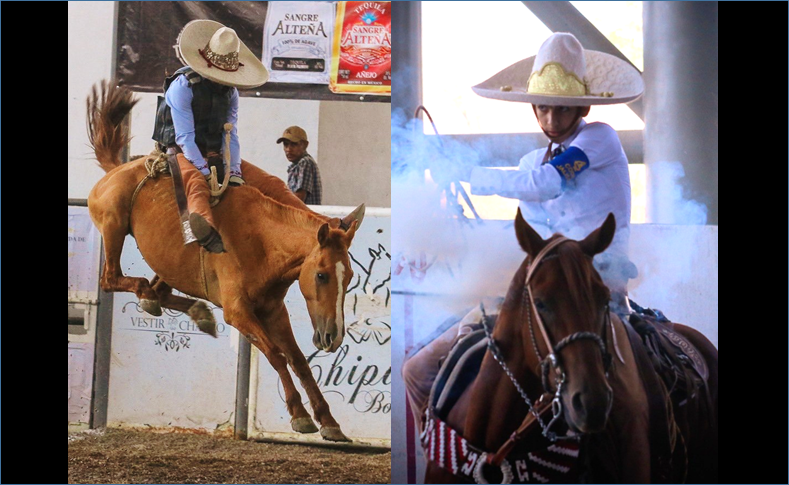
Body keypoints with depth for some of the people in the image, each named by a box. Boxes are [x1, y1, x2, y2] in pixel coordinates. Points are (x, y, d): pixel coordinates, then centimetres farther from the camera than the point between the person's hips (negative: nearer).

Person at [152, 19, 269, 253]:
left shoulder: (230, 91, 7)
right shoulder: (183, 85, -13)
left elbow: (231, 134, 5)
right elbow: (185, 136, -17)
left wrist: (234, 171, -9)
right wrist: (205, 171, -23)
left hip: (214, 154, 8)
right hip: (183, 153, -8)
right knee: (197, 185, -38)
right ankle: (207, 235, -62)